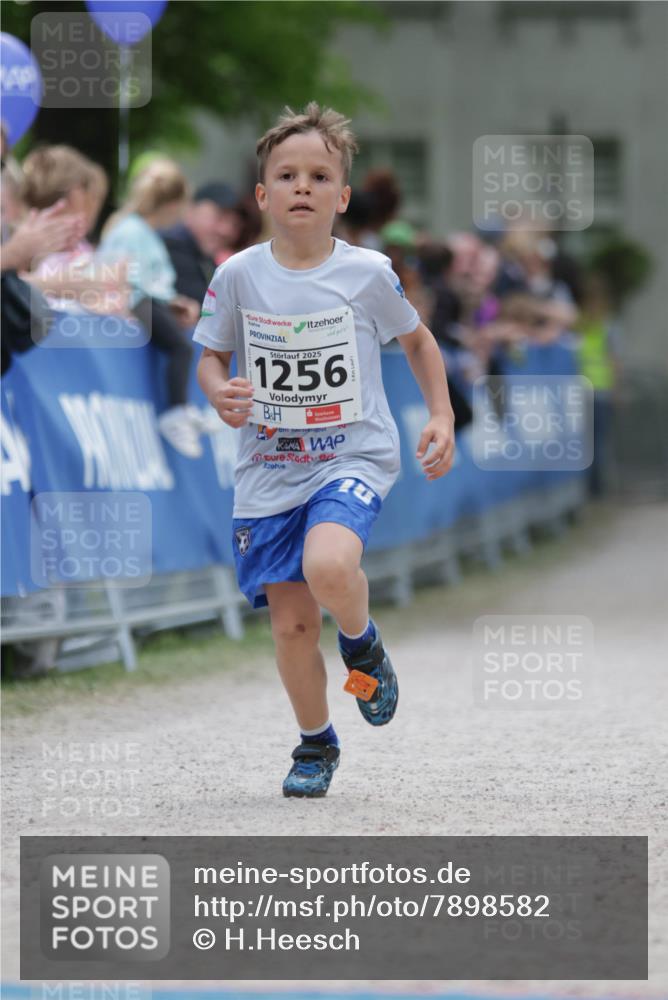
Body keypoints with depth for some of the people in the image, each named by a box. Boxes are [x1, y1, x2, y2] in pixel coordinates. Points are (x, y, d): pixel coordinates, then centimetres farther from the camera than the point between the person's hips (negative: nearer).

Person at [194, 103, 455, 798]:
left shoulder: (367, 274, -5)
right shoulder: (238, 276, -3)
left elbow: (417, 340, 12)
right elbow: (211, 356, 9)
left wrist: (441, 416, 4)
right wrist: (221, 395, -13)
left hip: (353, 458, -2)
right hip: (268, 471, 2)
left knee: (328, 566, -32)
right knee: (291, 624, 3)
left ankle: (363, 644, 3)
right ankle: (316, 745, 28)